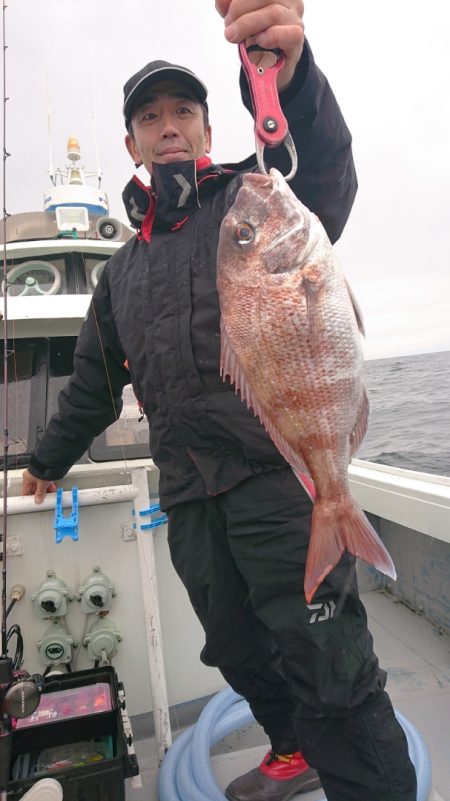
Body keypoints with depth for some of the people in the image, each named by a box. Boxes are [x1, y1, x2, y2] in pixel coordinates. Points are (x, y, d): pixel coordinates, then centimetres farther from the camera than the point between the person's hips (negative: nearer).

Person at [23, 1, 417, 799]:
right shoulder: (124, 267, 21)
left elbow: (322, 173, -19)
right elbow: (94, 382, 27)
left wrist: (286, 74, -39)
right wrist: (49, 461, 34)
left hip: (282, 468, -5)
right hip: (190, 494, 6)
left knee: (328, 664, -5)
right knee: (239, 652, 17)